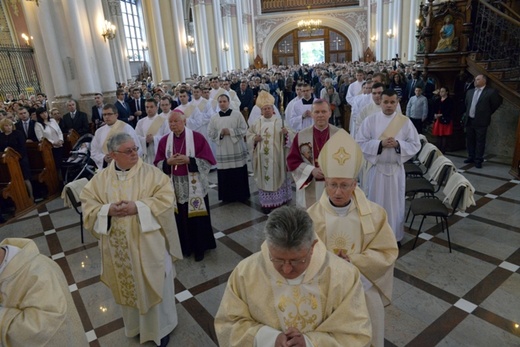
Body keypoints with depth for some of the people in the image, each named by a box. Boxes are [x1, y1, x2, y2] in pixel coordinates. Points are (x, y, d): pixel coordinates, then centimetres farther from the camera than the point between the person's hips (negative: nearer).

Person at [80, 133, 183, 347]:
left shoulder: (151, 173, -9)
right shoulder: (100, 179, 1)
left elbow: (166, 199, -15)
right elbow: (88, 206, 2)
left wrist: (138, 207, -23)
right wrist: (108, 210, -17)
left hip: (147, 244, -3)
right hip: (119, 247, 3)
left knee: (154, 286, 12)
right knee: (127, 285, 20)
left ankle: (160, 327, 36)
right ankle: (134, 324, 46)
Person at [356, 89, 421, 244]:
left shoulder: (405, 122, -1)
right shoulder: (370, 120, -4)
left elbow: (415, 145, 0)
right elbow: (360, 143, -8)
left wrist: (398, 144, -18)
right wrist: (380, 144, -20)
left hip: (396, 169, 1)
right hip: (376, 168, -1)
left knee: (395, 203, 11)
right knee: (376, 202, 9)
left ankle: (395, 236, 28)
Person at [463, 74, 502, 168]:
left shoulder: (491, 92, -6)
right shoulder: (470, 92, 11)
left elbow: (496, 104, 3)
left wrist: (487, 113, 7)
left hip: (480, 121, -6)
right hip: (469, 120, 6)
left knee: (480, 141, -1)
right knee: (470, 140, 12)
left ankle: (478, 160, 5)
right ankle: (471, 157, 23)